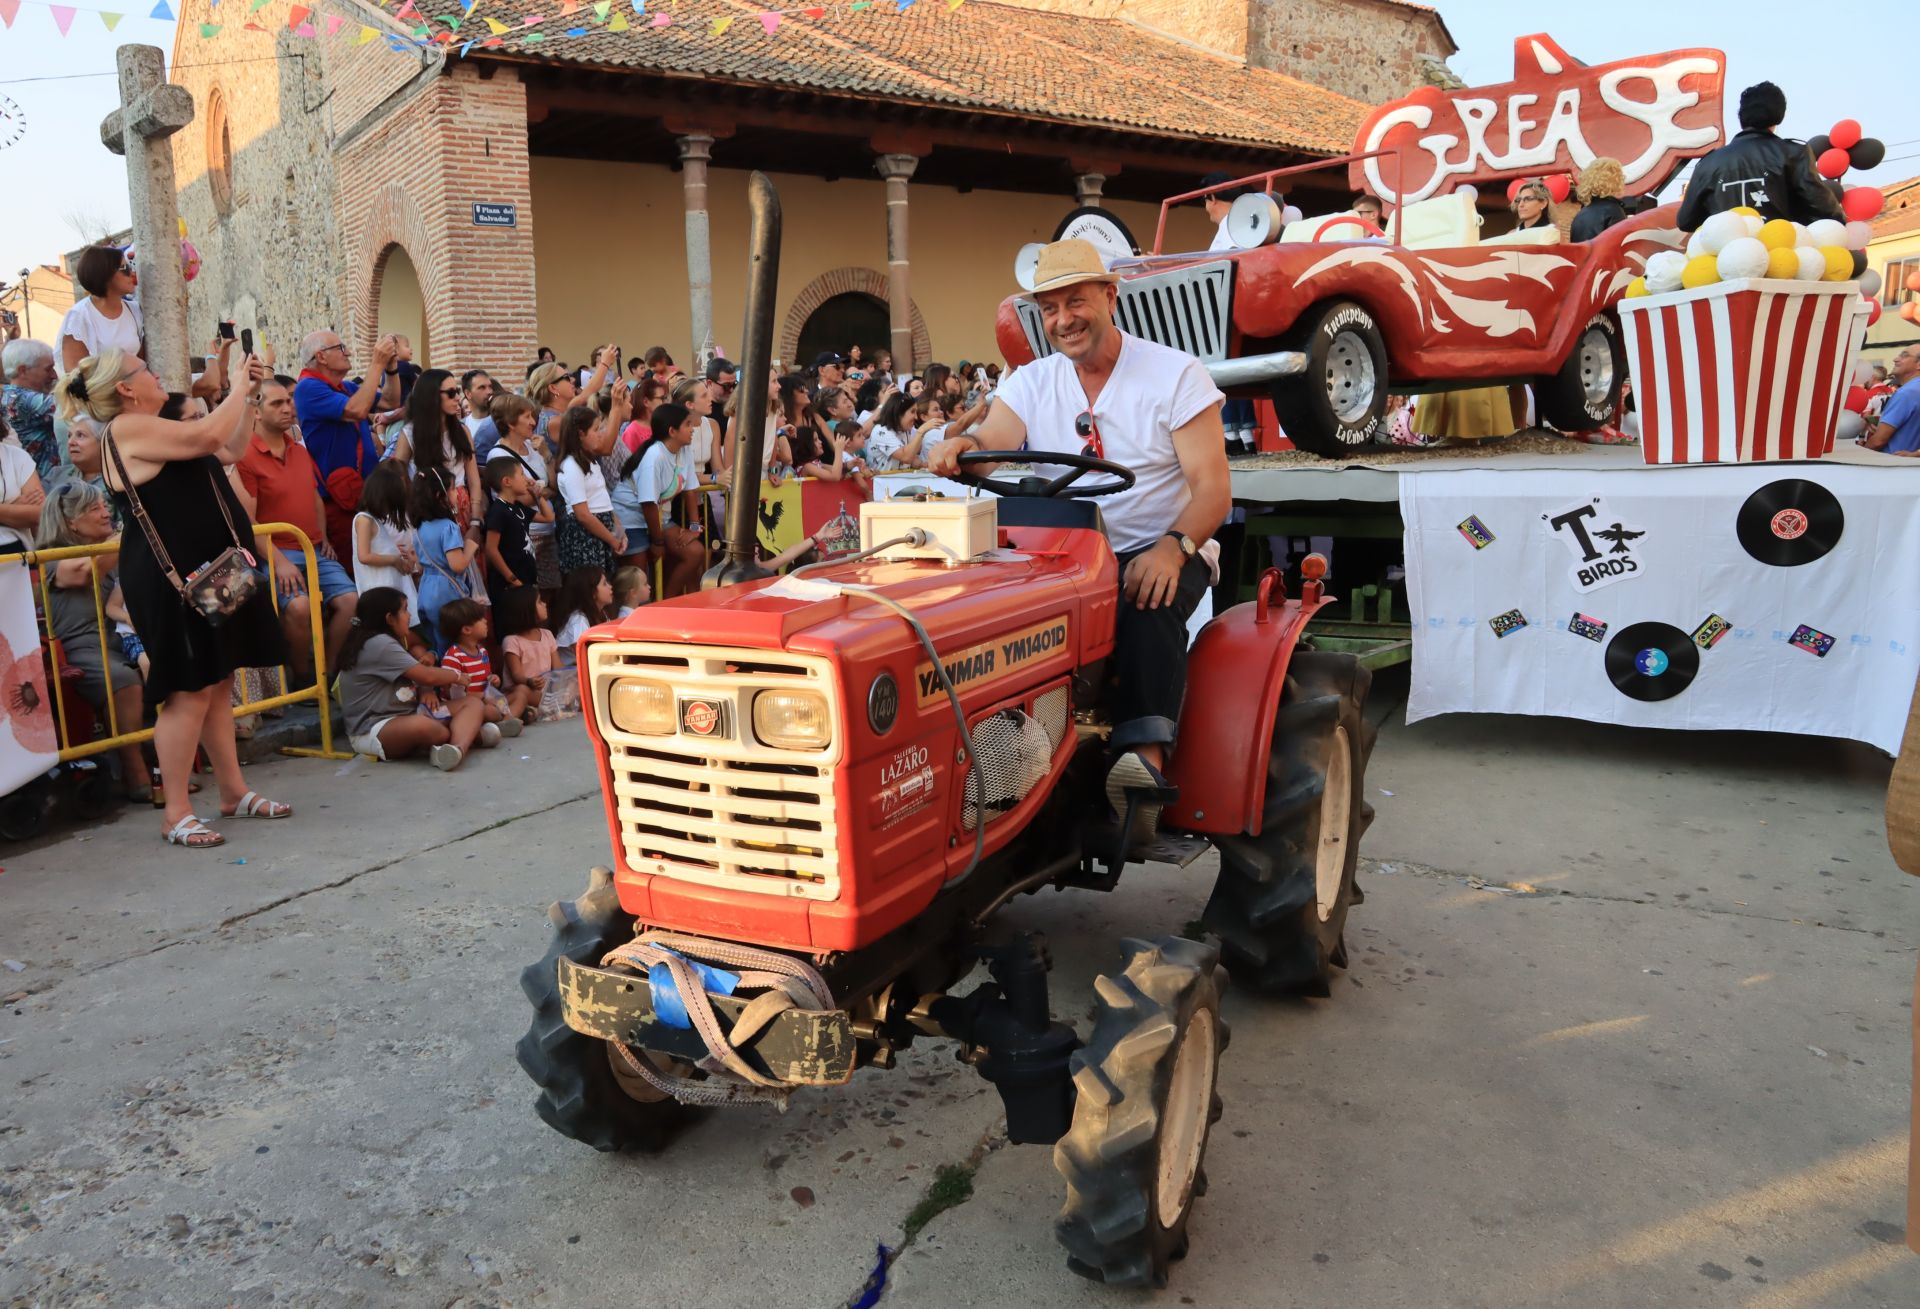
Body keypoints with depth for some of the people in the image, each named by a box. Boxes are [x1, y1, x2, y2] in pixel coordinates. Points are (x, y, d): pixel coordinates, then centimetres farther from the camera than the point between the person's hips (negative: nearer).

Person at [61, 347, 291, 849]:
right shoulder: (129, 428, -12)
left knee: (219, 684, 11)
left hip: (207, 571, 10)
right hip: (173, 580, -10)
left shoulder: (152, 429, 18)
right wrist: (241, 384, -8)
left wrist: (249, 395, 14)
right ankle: (176, 815, -3)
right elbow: (207, 435, -21)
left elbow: (229, 451, 23)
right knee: (188, 692, -9)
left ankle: (234, 792, 19)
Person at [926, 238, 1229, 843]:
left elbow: (1213, 489, -11)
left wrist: (1173, 548, -30)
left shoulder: (1175, 374, -2)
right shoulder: (1032, 383, 9)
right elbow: (992, 442, -11)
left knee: (1148, 602, -37)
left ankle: (1147, 762, -47)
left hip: (1160, 553, -3)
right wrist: (962, 446, -37)